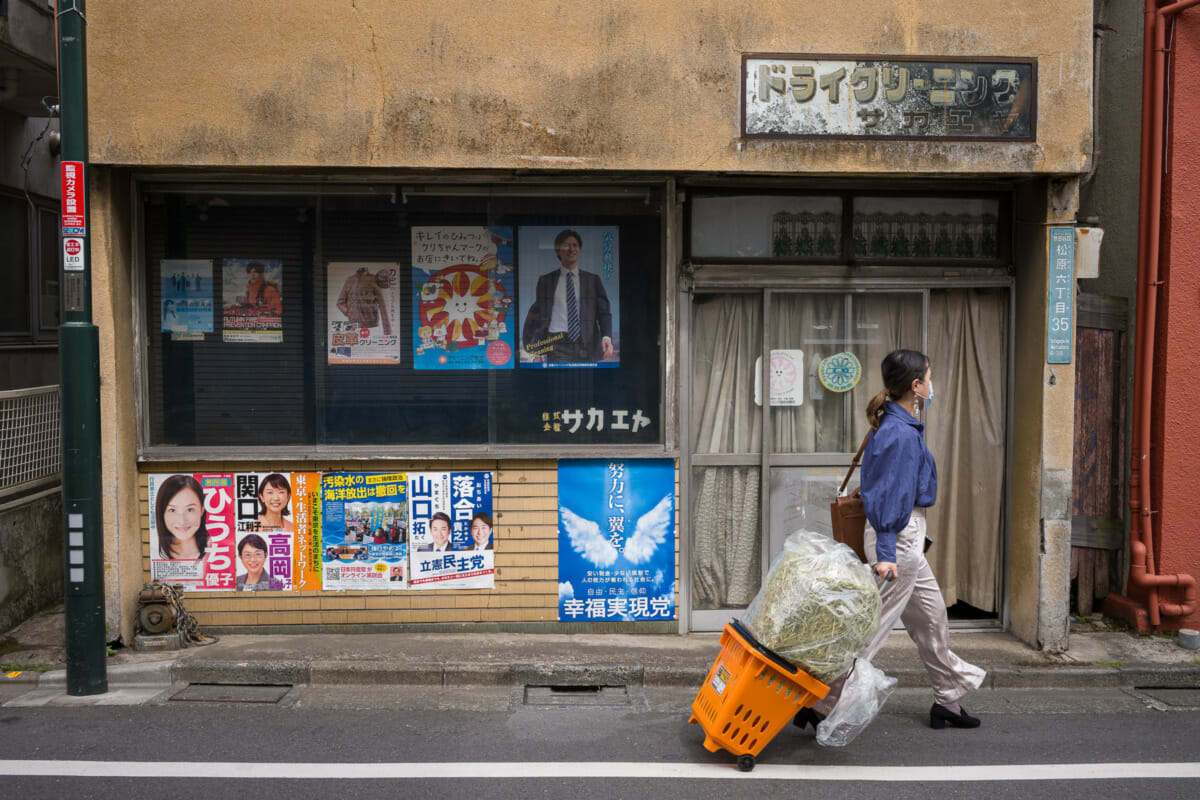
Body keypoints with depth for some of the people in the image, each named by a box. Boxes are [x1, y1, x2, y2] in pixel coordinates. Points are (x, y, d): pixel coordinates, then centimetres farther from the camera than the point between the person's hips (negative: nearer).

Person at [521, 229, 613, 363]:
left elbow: (604, 312, 8)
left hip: (586, 345, 2)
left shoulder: (593, 280, 13)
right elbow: (537, 314, 12)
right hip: (557, 344, -1)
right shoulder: (545, 281, 12)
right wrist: (538, 350, 5)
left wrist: (606, 337, -11)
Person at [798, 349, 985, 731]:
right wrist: (885, 553, -25)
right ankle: (820, 705, 0)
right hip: (899, 537, -11)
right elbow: (888, 496, -23)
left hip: (906, 535, 11)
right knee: (872, 625, -6)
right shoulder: (900, 433, -19)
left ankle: (948, 700, 33)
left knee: (931, 618, 19)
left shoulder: (896, 424, 11)